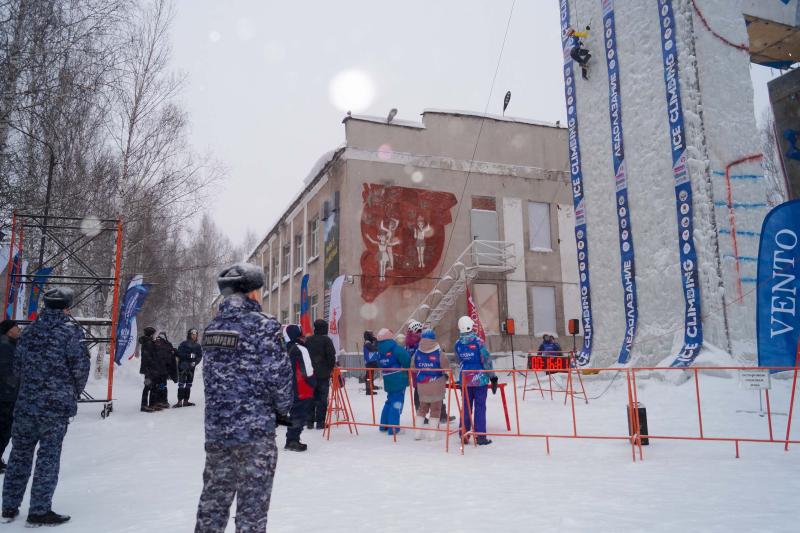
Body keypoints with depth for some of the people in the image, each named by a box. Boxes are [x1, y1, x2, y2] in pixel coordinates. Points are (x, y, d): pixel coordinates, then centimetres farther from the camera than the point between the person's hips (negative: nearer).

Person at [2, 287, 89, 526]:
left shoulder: (29, 330, 7)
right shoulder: (71, 330, -11)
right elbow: (80, 367, -10)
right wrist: (75, 392, 8)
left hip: (26, 402, 6)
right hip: (57, 405, -6)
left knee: (20, 453, 14)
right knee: (48, 455, 1)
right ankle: (39, 511, 5)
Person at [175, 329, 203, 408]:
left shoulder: (198, 346, 9)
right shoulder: (183, 344, -4)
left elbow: (200, 356, 6)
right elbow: (179, 354, -13)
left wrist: (195, 362, -11)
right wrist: (189, 356, -22)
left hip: (192, 367, 5)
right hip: (183, 366, -5)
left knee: (189, 384, 9)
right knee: (181, 383, -10)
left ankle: (186, 401, 15)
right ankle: (180, 401, -11)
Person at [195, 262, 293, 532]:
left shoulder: (213, 327, 7)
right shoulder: (264, 325, -14)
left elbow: (212, 375, 14)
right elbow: (278, 376, -14)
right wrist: (283, 410, 2)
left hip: (216, 429, 6)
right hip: (255, 430, -6)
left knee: (213, 499, 19)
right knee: (252, 504, 6)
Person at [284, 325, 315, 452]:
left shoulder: (285, 349, 8)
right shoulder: (300, 349, -16)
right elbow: (308, 371, -18)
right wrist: (312, 383, -3)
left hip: (290, 388, 8)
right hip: (302, 390, -8)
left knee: (294, 413, 17)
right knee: (299, 415, -1)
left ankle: (291, 441, 22)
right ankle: (293, 441, -3)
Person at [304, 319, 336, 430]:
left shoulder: (308, 340, 5)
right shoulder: (326, 340, -9)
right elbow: (331, 356, -10)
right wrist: (331, 368, 5)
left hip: (310, 373, 4)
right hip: (323, 374, -4)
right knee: (322, 398, 1)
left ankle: (309, 422, 12)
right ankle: (320, 422, 1)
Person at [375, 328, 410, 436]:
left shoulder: (380, 352, 6)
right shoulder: (397, 349, -14)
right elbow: (407, 361, -16)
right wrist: (407, 372, 2)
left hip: (388, 382, 6)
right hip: (399, 381, -6)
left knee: (389, 401, 21)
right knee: (396, 403, -2)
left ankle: (384, 425, 27)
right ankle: (393, 428, -4)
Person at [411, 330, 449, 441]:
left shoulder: (416, 353, -2)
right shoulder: (439, 353, -12)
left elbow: (412, 369, 6)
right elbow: (446, 368, -7)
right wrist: (445, 379, 12)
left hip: (422, 387, 3)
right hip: (437, 386, -3)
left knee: (422, 408, 18)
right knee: (435, 409, 10)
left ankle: (418, 433, 16)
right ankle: (432, 434, 11)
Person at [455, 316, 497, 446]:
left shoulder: (458, 343, -1)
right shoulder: (478, 341, -13)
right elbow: (486, 360, -11)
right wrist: (492, 377, -4)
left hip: (464, 378, 4)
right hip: (479, 378, -4)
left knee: (466, 406, 13)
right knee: (480, 407, 3)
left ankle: (464, 435, 17)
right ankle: (480, 436, 5)